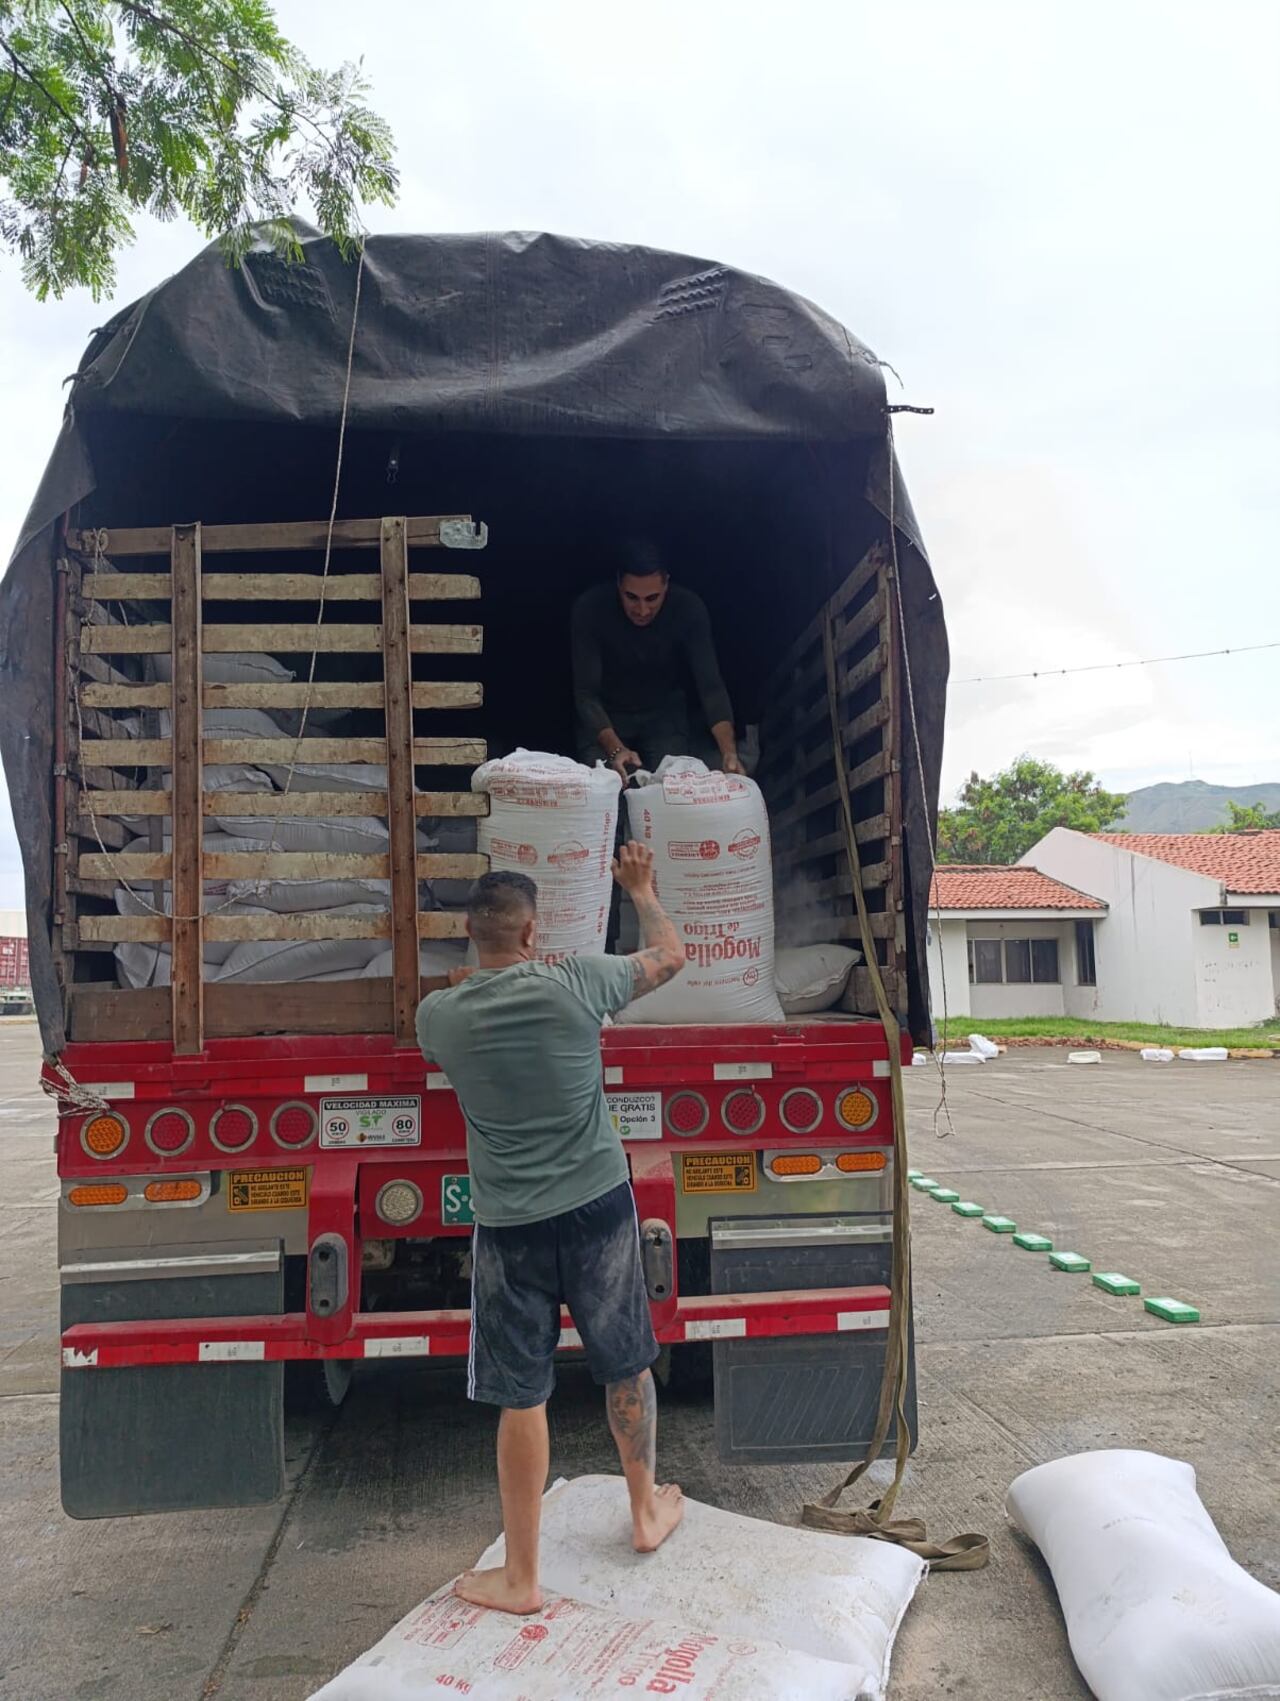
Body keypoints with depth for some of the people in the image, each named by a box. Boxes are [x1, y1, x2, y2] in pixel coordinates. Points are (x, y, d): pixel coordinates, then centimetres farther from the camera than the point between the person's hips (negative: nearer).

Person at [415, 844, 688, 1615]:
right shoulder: (578, 982, -13)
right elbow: (671, 955, 6)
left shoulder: (439, 1014, -9)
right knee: (627, 1366, 20)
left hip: (510, 1228, 0)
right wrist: (642, 888, 21)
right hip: (600, 1208, 1)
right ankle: (649, 1510, 42)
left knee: (522, 1398, 10)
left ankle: (521, 1576, 25)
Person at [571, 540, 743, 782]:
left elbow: (710, 685, -26)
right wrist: (615, 749, -44)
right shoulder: (590, 608, -26)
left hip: (665, 711, 1)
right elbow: (586, 693, -26)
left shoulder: (689, 608, -23)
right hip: (606, 713, 0)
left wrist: (730, 752, -43)